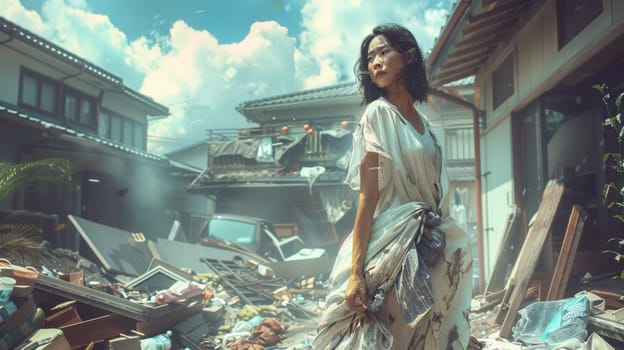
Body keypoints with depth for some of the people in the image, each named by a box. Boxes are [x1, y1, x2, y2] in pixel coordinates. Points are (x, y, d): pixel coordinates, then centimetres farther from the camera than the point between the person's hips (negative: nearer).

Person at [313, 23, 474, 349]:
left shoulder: (423, 123, 12)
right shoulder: (377, 113, -7)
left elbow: (437, 195, 13)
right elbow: (368, 195, -15)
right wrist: (355, 272, -20)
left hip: (431, 248, 7)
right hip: (392, 247, -7)